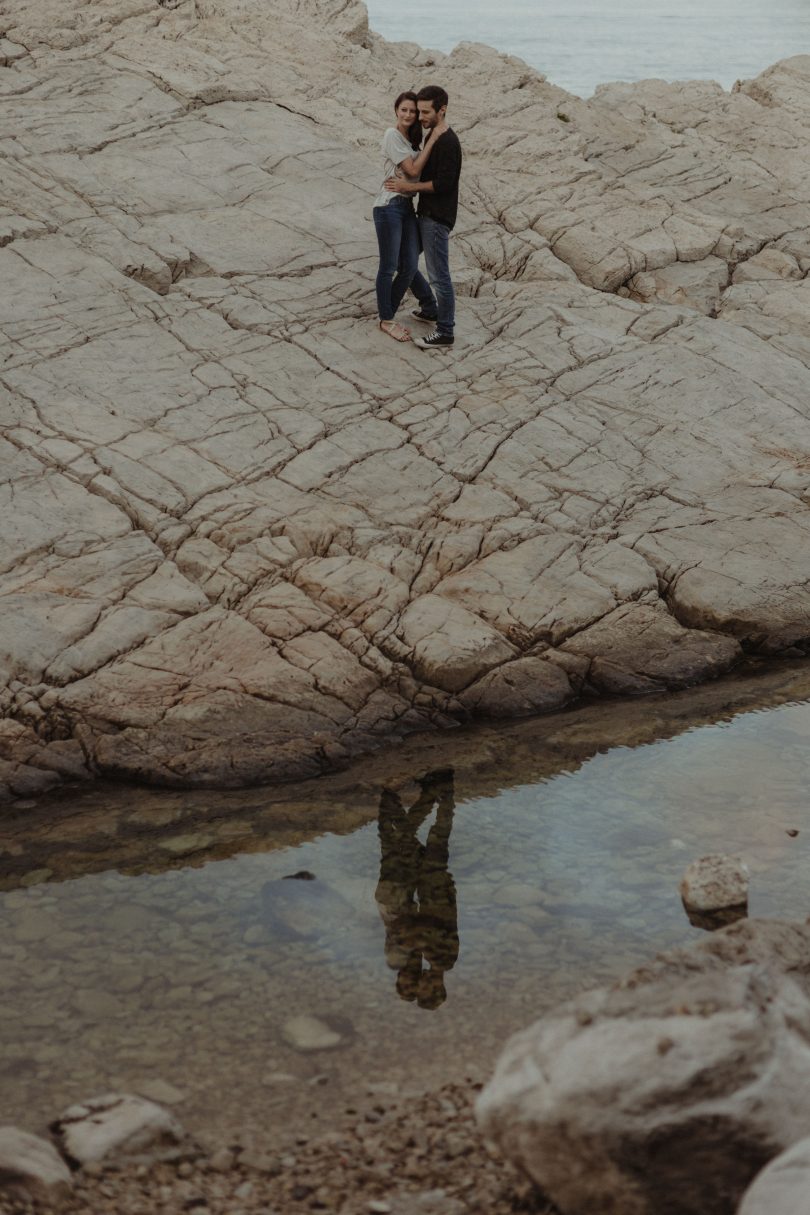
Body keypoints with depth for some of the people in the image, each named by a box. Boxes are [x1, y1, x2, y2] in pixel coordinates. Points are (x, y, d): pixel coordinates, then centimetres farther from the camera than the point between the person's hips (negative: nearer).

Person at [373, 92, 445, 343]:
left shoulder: (413, 138, 15)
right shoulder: (392, 135, -11)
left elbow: (420, 168, 9)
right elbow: (412, 170, -15)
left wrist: (433, 136, 1)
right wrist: (432, 140, -15)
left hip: (407, 206, 8)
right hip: (389, 206, -8)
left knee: (409, 267, 7)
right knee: (389, 267, 0)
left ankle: (388, 314, 23)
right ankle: (386, 321, 12)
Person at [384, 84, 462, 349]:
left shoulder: (448, 143, -20)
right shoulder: (433, 136, 10)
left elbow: (444, 183, -22)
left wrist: (409, 186, -17)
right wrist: (411, 187, 8)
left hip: (439, 217, -10)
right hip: (428, 213, 10)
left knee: (439, 274, -6)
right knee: (434, 269, 23)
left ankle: (445, 332, -1)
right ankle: (433, 310, 38)